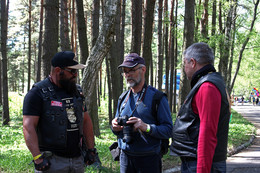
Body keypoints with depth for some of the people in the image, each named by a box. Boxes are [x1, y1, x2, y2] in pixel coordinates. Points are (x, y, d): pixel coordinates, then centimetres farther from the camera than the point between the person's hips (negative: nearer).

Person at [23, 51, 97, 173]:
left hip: (78, 160, 6)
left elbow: (86, 121, 20)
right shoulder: (38, 93, -7)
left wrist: (91, 149, 13)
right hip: (52, 162, -6)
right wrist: (38, 158, -21)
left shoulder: (77, 91, 14)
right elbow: (28, 127, -14)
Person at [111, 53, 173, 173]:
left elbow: (168, 130, -11)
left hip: (148, 159, -5)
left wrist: (147, 127, -26)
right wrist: (115, 128, -3)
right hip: (125, 157, 5)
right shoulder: (123, 98, 11)